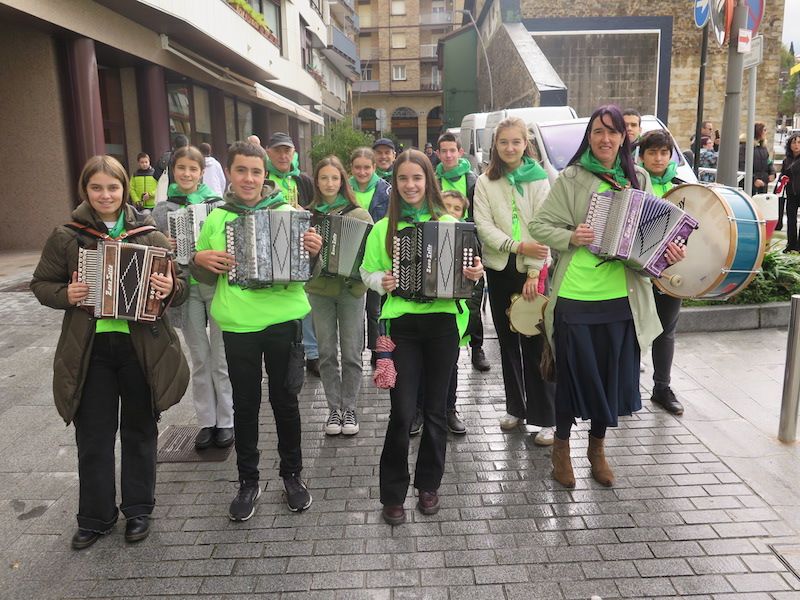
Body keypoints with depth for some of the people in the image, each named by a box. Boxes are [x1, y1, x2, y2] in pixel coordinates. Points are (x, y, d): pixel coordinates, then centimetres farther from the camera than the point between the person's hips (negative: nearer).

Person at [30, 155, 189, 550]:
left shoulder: (150, 234, -1)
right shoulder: (66, 237, 1)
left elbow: (180, 288, 3)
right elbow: (41, 284, 8)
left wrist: (169, 289, -20)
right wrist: (66, 295, -12)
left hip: (143, 347, 0)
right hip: (90, 349, 1)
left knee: (140, 430, 13)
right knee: (93, 436, 10)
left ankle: (138, 509, 31)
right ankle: (95, 517, 29)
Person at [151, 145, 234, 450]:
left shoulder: (217, 203, 0)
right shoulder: (163, 209, 5)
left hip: (217, 285, -2)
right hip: (185, 288, 2)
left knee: (221, 356, 5)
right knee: (200, 358, 10)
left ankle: (225, 421, 17)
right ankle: (206, 421, 21)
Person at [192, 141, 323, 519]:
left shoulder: (287, 212, -2)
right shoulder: (216, 219, 4)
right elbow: (208, 278, 15)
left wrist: (314, 252, -16)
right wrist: (199, 260, -6)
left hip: (283, 321, -1)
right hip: (238, 326, 2)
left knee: (285, 401, 12)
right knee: (245, 405, 12)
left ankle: (292, 475, 29)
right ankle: (248, 481, 28)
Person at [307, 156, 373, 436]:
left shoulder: (358, 213, 0)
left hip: (351, 289, -1)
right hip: (319, 289, 2)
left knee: (351, 353, 4)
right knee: (327, 353, 8)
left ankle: (349, 409, 18)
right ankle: (334, 408, 20)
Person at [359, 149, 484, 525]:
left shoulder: (449, 223, 5)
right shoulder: (384, 227, 5)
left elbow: (468, 268, 8)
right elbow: (367, 272, 7)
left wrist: (475, 274, -14)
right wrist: (381, 280, -13)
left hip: (442, 321, 1)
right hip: (402, 324, -1)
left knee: (435, 409, 11)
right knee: (402, 412, -3)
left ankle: (429, 485, 29)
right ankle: (392, 494, 15)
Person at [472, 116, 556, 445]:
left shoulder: (539, 179, 1)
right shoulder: (485, 182, 6)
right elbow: (484, 227, -6)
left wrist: (534, 271, -14)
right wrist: (518, 246, -18)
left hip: (532, 270, -2)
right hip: (499, 269, 3)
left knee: (535, 343, -4)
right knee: (508, 340, 11)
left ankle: (545, 418, 4)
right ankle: (515, 408, 24)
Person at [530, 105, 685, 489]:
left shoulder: (638, 179, 9)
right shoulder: (571, 178, -1)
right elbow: (540, 225, -2)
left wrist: (667, 249, -6)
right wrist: (570, 237, -18)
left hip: (622, 296, 4)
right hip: (575, 296, -3)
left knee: (613, 374, 12)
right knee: (573, 371, 6)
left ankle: (597, 447, 34)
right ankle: (561, 446, 29)